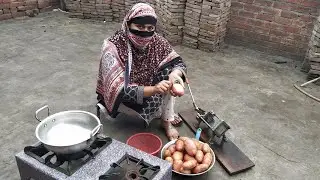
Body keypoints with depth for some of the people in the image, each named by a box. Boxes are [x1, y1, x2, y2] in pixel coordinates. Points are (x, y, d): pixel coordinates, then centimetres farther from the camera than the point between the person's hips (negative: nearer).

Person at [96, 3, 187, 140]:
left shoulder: (156, 41, -15)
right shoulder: (113, 47, -29)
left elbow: (178, 62, -12)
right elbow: (121, 90, -34)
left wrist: (175, 74, -37)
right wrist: (154, 89, -48)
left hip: (148, 86, 5)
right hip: (119, 96, -4)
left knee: (169, 72, -20)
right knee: (152, 104, -29)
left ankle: (167, 121, -7)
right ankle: (163, 112, 7)